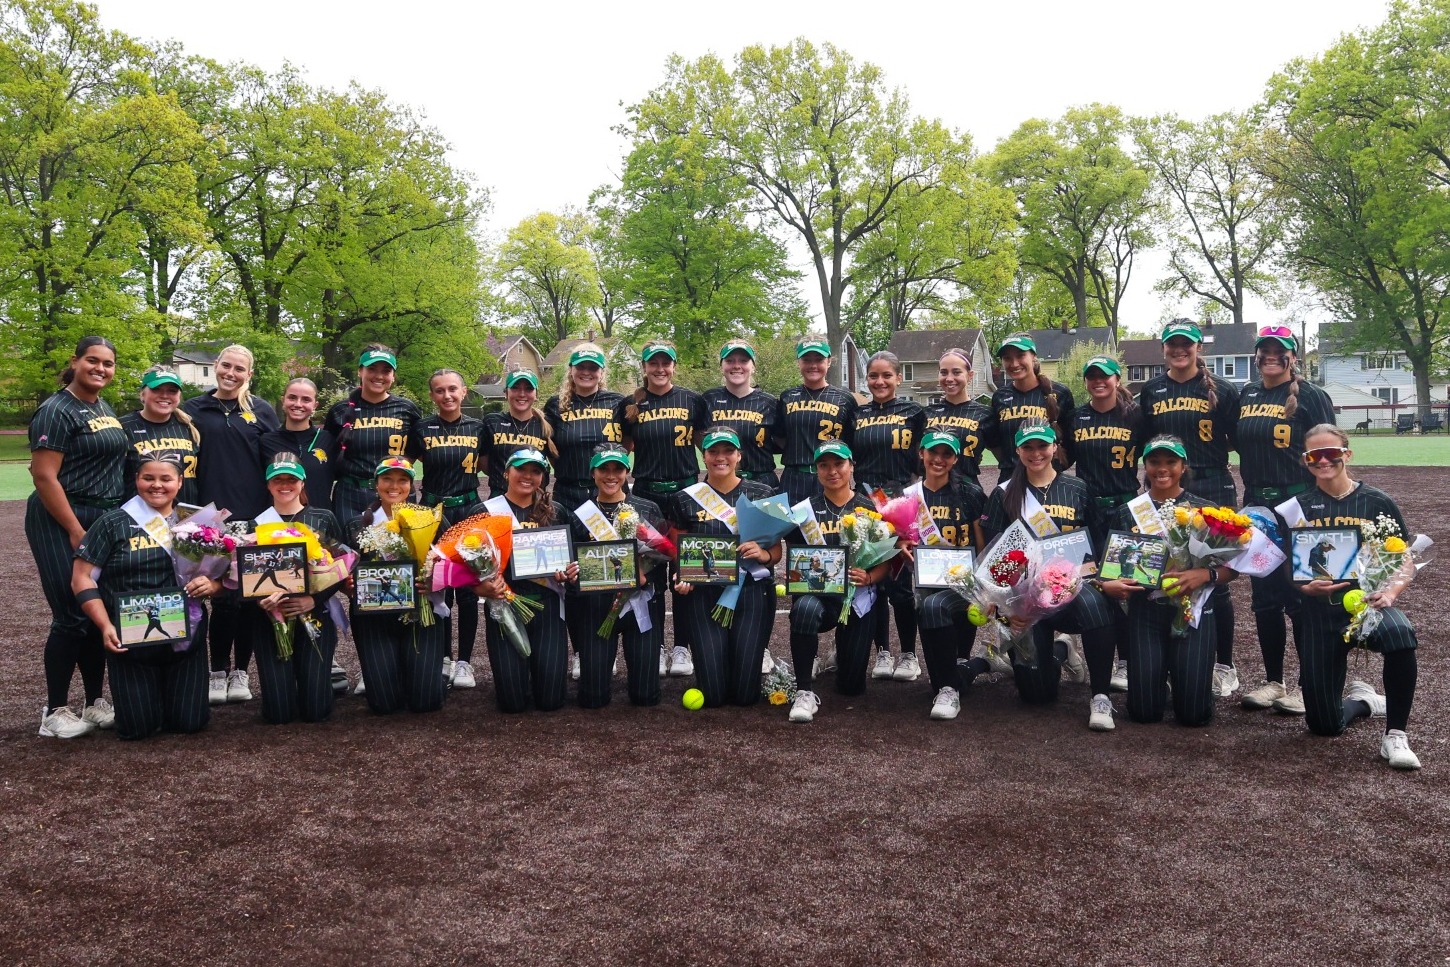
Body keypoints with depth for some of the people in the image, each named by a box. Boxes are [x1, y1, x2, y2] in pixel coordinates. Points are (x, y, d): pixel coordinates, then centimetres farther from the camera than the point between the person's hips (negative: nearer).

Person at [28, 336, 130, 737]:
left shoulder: (106, 409, 14)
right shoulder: (57, 411, -11)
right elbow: (43, 476, -17)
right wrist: (76, 532, -18)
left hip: (106, 522, 8)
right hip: (63, 523, -8)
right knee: (73, 616, -6)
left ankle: (95, 703, 20)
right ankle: (54, 713, 5)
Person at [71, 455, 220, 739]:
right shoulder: (113, 523, 1)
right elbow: (82, 578, -2)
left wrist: (212, 584, -13)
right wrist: (105, 626, -15)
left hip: (186, 638, 2)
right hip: (131, 640, -2)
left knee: (190, 722, 1)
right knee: (139, 727, -3)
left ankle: (172, 689, 35)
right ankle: (143, 692, 32)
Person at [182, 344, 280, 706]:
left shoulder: (262, 411, 6)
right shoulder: (193, 410, 6)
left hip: (254, 516, 1)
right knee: (223, 597, -1)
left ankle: (241, 672, 16)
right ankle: (218, 672, 11)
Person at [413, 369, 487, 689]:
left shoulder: (477, 428, 3)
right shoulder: (422, 429, 1)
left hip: (470, 510, 1)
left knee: (468, 588, 2)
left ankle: (464, 661, 10)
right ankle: (443, 657, 16)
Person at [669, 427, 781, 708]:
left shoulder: (763, 494, 6)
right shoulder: (685, 500, 6)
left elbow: (777, 550, 8)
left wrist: (764, 555, -14)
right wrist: (680, 579, -11)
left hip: (752, 590, 0)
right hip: (703, 593, 0)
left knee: (745, 693, -5)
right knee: (712, 694, -5)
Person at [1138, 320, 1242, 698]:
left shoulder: (1220, 390, 3)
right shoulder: (1150, 391, 10)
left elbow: (1237, 438, 5)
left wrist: (1210, 448, -11)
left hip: (1213, 491, -2)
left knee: (1215, 581, 0)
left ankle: (1224, 666, 12)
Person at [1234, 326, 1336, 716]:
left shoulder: (1310, 396, -5)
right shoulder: (1247, 395, 12)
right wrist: (1249, 496, 9)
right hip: (1256, 504, 6)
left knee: (1300, 596, -1)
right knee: (1264, 597, 10)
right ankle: (1274, 682, 21)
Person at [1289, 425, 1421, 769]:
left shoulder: (1377, 502, 0)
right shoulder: (1299, 508, 3)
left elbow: (1405, 561, 0)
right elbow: (1290, 568, 4)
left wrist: (1390, 593, -19)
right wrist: (1307, 587, -18)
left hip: (1369, 600, -1)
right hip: (1321, 611, 2)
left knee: (1400, 635, -41)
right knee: (1323, 724, 2)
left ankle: (1395, 735, -22)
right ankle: (1363, 701, 39)